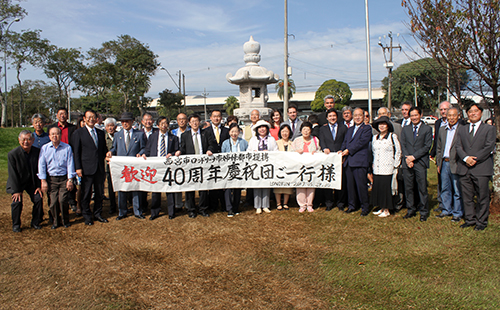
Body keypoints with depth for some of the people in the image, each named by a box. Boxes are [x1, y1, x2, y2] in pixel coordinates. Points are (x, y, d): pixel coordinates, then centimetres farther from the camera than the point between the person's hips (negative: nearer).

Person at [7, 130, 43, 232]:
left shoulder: (37, 151, -10)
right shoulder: (12, 154, -18)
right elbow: (13, 174, -15)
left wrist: (38, 185, -5)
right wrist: (17, 190, -14)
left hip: (32, 182, 3)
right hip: (17, 182, -3)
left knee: (38, 199, -3)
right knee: (17, 202, -11)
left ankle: (35, 222, 17)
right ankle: (16, 225, 11)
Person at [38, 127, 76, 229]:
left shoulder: (67, 148, 0)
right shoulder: (44, 148, 4)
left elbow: (70, 164, 0)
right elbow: (41, 165, 5)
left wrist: (70, 180, -3)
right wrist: (43, 181, 0)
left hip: (64, 178, -1)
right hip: (51, 179, 1)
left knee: (63, 200, -10)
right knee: (53, 201, -3)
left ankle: (65, 220, 12)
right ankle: (55, 221, 17)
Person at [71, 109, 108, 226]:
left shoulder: (100, 133, 13)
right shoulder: (78, 133, -1)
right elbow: (76, 152, -4)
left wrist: (107, 155, 0)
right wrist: (78, 168, -10)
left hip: (100, 168, 4)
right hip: (87, 168, -4)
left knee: (100, 193, 11)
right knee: (86, 194, 5)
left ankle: (98, 214, 26)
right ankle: (87, 216, 19)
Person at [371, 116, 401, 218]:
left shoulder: (392, 136, -3)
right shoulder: (375, 138, 12)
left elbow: (398, 151, -1)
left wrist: (395, 166, -3)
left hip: (387, 168, -5)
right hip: (377, 169, 5)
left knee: (386, 188, -4)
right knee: (377, 187, 5)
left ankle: (387, 210, 7)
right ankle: (381, 208, 18)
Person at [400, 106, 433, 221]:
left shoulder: (427, 129, 4)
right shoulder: (405, 129, 15)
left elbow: (427, 146, -4)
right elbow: (403, 145, 9)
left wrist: (413, 156, -11)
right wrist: (407, 157, -7)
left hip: (420, 162, -3)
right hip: (407, 163, 3)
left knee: (422, 189, -1)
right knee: (408, 188, 7)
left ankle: (424, 212, 10)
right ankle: (411, 210, 19)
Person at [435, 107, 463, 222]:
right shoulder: (442, 131, 13)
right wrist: (438, 163, 12)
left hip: (456, 164, -6)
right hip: (444, 163, 6)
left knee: (457, 191, 3)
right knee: (445, 189, 14)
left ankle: (457, 213, 14)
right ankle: (446, 210, 27)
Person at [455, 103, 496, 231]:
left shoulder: (489, 129, 6)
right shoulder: (462, 130, 17)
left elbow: (489, 147, -5)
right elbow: (458, 146, 7)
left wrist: (475, 159, -13)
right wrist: (465, 158, -11)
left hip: (481, 169, -3)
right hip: (464, 168, 4)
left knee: (482, 197, 1)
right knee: (467, 196, 7)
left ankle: (481, 221, 12)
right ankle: (470, 219, 17)